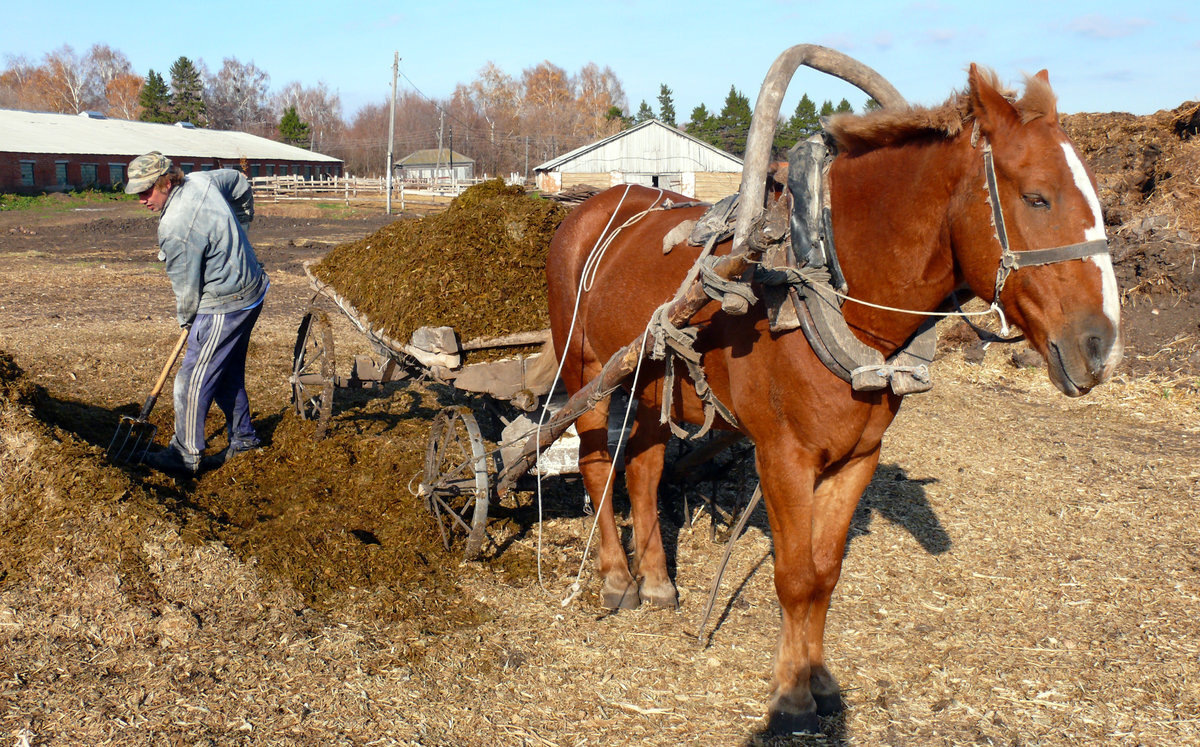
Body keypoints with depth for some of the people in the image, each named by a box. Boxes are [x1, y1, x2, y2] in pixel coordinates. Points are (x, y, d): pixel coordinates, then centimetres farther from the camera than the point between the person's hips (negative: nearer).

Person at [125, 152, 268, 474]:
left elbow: (186, 286, -15)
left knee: (194, 379, -4)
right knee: (228, 373, 20)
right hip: (252, 291, 10)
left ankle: (186, 454, 2)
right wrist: (239, 221, 34)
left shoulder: (175, 229, -25)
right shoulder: (200, 181, 0)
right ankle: (243, 438, 31)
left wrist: (185, 317, 5)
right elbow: (240, 182, 21)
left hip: (224, 306, -10)